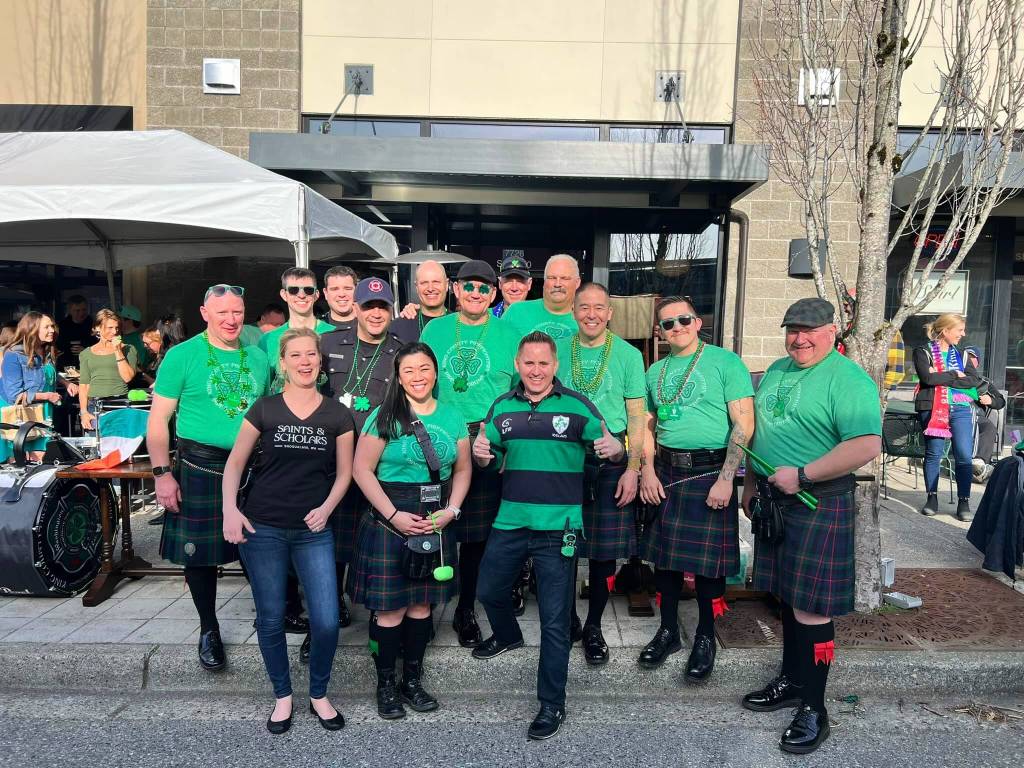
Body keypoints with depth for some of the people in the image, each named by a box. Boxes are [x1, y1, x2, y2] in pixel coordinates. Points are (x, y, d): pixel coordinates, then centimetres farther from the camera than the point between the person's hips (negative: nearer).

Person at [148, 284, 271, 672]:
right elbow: (158, 418, -5)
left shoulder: (258, 358, 8)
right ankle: (208, 629, 24)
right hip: (200, 466, -3)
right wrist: (162, 472, -12)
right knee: (200, 551, 6)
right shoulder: (182, 356, -4)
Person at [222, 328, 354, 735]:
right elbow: (235, 463, 4)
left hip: (314, 531, 1)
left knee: (327, 621, -3)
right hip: (262, 529, 0)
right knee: (271, 619, 9)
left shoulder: (337, 414, 2)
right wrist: (230, 509, -9)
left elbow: (344, 472, 7)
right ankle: (282, 697, 31)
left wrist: (326, 508, -8)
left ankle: (319, 696, 22)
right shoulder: (264, 409, 0)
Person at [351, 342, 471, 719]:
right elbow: (362, 469, -8)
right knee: (390, 609, 2)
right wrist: (394, 515, -13)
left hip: (436, 522, 4)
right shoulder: (385, 416, -5)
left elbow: (462, 469, 11)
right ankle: (386, 685, 21)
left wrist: (451, 510, -3)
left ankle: (412, 681, 28)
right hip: (389, 521, -4)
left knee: (422, 604, 12)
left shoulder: (452, 416, 7)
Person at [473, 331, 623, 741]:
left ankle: (551, 704, 20)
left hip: (558, 526, -4)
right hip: (510, 522, 4)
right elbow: (487, 459, 13)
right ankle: (508, 634, 55)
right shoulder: (502, 406, 5)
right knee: (489, 591, 22)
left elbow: (612, 448, -1)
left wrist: (613, 447, -25)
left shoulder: (577, 405, -6)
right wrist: (480, 453, -11)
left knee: (554, 621, 3)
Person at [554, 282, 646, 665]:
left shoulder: (628, 354, 0)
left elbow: (637, 416, 0)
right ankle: (568, 619, 28)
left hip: (610, 462, -1)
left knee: (604, 550, 4)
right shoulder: (557, 350, 4)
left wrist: (632, 469, -7)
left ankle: (593, 626, 23)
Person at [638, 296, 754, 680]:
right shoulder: (656, 371, 12)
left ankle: (705, 638, 22)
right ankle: (668, 631, 28)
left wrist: (725, 479, -16)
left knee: (708, 559, 3)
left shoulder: (725, 362, -5)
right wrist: (648, 470, 1)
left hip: (709, 472, -5)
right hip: (665, 473, 5)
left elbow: (743, 424, -10)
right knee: (664, 554, 10)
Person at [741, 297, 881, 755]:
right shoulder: (776, 370, 13)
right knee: (787, 596, 17)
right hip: (773, 501, 7)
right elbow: (756, 431, 21)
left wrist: (802, 475, -22)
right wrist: (751, 483, 18)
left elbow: (867, 445, -23)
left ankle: (813, 709, 12)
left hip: (818, 503, -7)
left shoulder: (847, 379, -13)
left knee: (811, 607, -2)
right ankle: (791, 681, 33)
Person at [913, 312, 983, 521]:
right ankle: (932, 498, 14)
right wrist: (955, 375, -6)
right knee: (933, 454, 2)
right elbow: (927, 378, -15)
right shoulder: (923, 352, 1)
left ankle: (964, 502, 5)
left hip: (961, 410, 4)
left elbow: (975, 380, 0)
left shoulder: (961, 355, 15)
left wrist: (941, 378, -11)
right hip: (933, 408, -3)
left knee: (965, 456, -3)